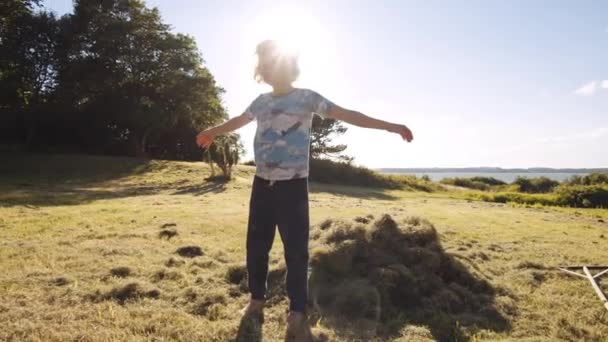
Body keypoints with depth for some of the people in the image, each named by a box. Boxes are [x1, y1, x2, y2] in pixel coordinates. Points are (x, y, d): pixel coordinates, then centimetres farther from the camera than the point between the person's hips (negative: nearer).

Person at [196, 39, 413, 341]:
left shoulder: (306, 97, -2)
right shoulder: (261, 101, 12)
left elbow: (347, 115, -7)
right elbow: (238, 121, 31)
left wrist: (390, 126, -13)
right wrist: (212, 132, 46)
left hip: (293, 184, -5)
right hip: (262, 183, 5)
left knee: (295, 248, -2)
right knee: (256, 244, 9)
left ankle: (297, 310, 14)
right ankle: (256, 299, 28)